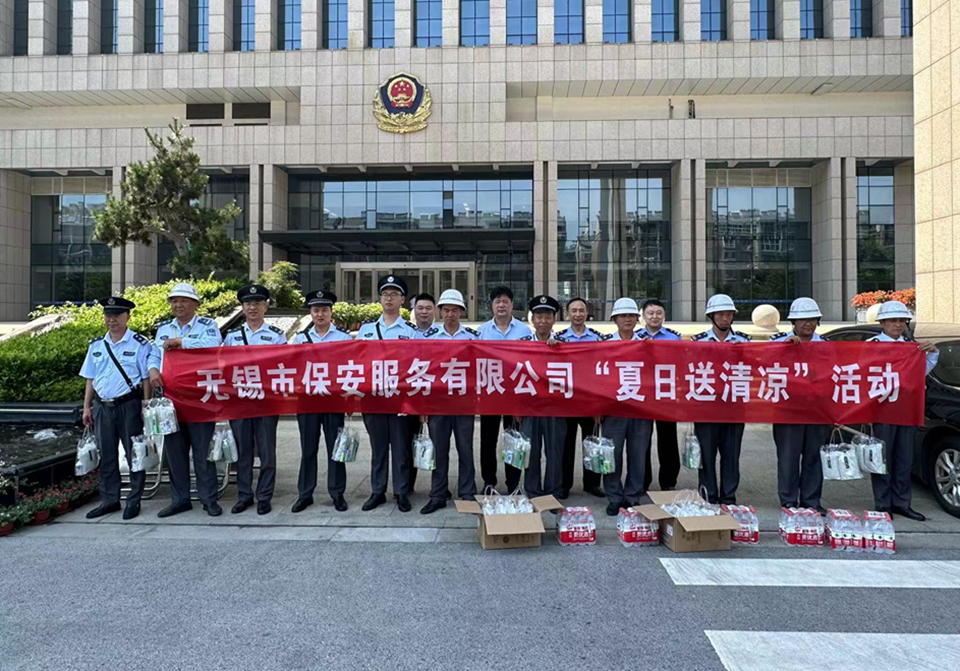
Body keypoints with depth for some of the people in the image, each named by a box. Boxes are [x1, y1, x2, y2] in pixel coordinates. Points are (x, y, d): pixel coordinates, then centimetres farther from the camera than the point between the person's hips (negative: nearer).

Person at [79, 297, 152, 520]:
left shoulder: (140, 344, -4)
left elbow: (146, 379, -5)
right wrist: (87, 407, 12)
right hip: (102, 407, 5)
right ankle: (109, 500, 23)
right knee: (106, 456, 12)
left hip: (129, 406, -5)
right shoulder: (96, 345, 11)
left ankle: (134, 501, 12)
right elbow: (90, 379, 16)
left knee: (135, 454, 2)